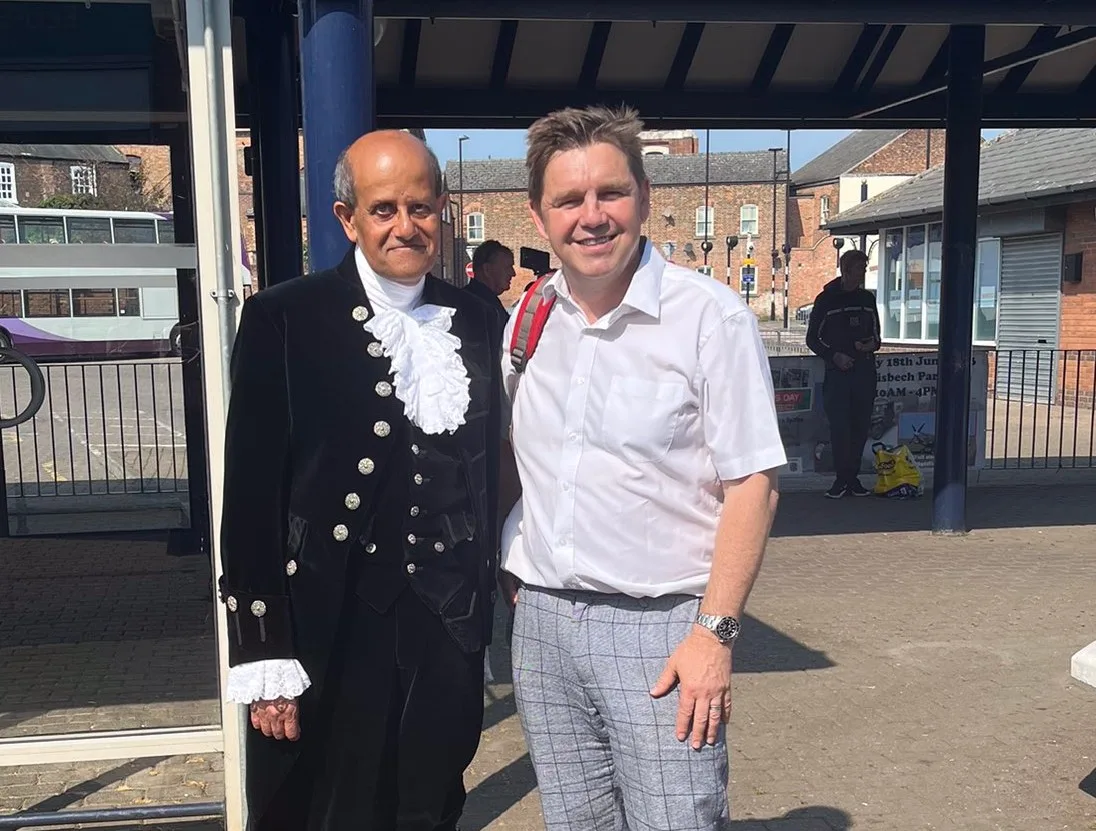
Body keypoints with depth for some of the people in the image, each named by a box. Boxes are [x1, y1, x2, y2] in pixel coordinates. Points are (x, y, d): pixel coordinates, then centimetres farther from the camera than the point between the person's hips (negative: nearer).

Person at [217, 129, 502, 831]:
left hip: (448, 628, 4)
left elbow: (485, 468, 10)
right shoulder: (284, 319, -7)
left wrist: (482, 597, 9)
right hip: (330, 634, -3)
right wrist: (263, 655, -11)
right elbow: (252, 493, -9)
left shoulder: (474, 321, 6)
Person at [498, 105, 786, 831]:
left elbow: (752, 485, -12)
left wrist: (715, 632, -15)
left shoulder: (712, 317, -11)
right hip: (540, 616, 5)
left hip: (659, 625, -5)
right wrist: (506, 565, 9)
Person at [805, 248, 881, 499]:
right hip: (837, 372, -4)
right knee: (839, 427, -7)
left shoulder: (867, 299, 13)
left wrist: (872, 344, -1)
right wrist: (834, 356, -11)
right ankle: (841, 478, 2)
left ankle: (852, 476, 12)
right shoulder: (826, 299, 1)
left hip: (864, 372, 4)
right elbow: (813, 339, 3)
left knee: (861, 427, 4)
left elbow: (876, 333, 22)